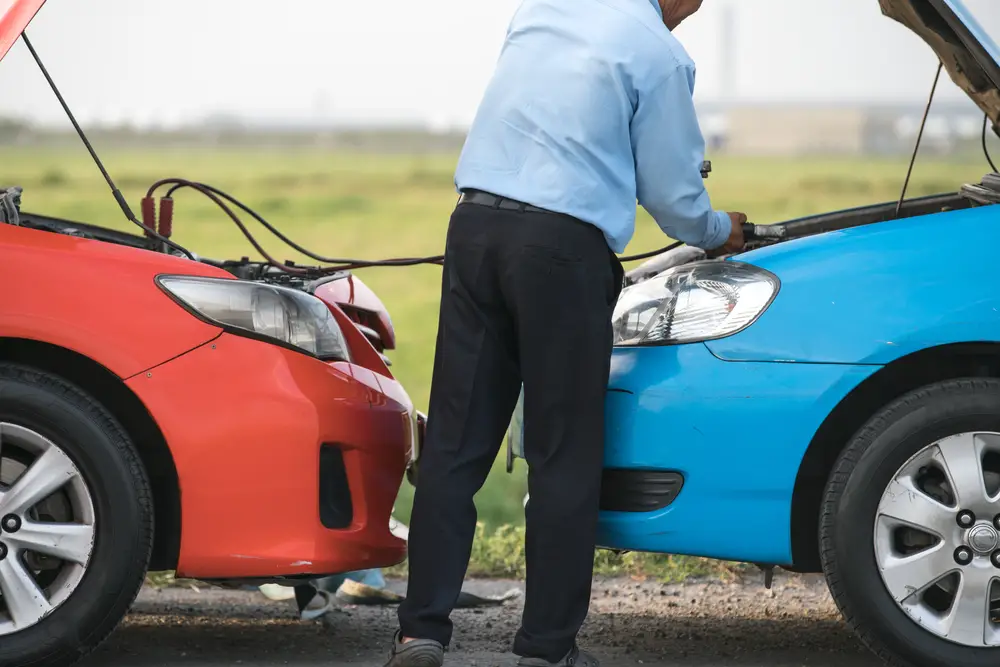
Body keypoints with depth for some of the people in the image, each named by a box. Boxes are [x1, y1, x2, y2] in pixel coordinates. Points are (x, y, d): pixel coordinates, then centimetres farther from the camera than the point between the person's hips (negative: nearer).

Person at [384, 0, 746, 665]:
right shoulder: (660, 54, -1)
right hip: (563, 246, -5)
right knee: (564, 455, 4)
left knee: (456, 442, 7)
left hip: (475, 224, 5)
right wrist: (720, 233, 26)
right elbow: (673, 192, 4)